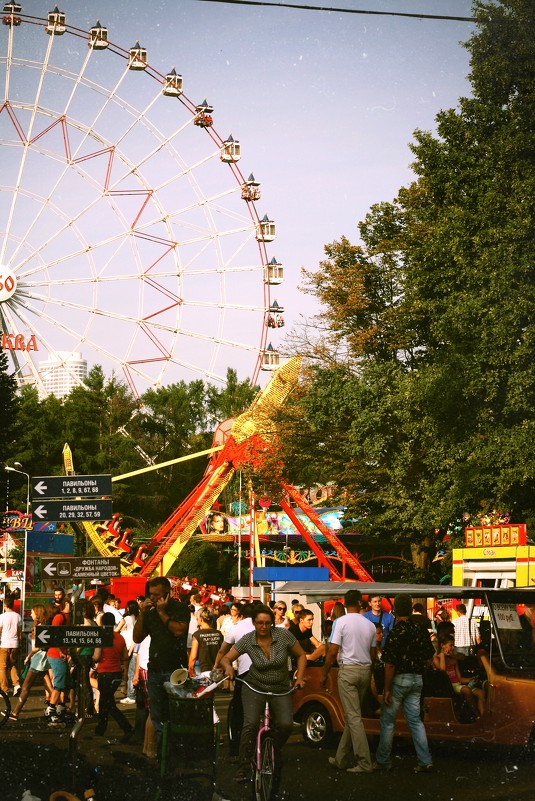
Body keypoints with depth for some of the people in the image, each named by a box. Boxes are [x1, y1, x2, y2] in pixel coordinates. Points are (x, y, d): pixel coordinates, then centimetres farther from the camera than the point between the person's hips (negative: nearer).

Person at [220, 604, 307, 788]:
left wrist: (299, 677, -10)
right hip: (255, 688, -1)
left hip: (281, 690, 1)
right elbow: (226, 658, -5)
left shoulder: (284, 635, -12)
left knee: (286, 724, -20)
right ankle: (244, 767, -12)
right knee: (250, 724, -24)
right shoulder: (247, 640, -11)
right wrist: (228, 667, -28)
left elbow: (301, 655, 1)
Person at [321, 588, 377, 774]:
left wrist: (324, 674, -1)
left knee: (354, 717, -6)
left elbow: (332, 652, -11)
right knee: (352, 715, 12)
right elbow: (373, 654, 12)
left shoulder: (341, 622, -8)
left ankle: (364, 763, -10)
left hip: (348, 670, -6)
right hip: (365, 670, 6)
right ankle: (341, 759, 18)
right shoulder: (370, 625, 8)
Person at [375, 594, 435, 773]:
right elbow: (429, 658, 8)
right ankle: (425, 761, 5)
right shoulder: (421, 630, 1)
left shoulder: (396, 633, -17)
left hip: (399, 679, -6)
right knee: (415, 720, 11)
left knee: (388, 721, 6)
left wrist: (387, 689, -14)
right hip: (417, 680, 6)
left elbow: (390, 665, -18)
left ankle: (383, 761, 14)